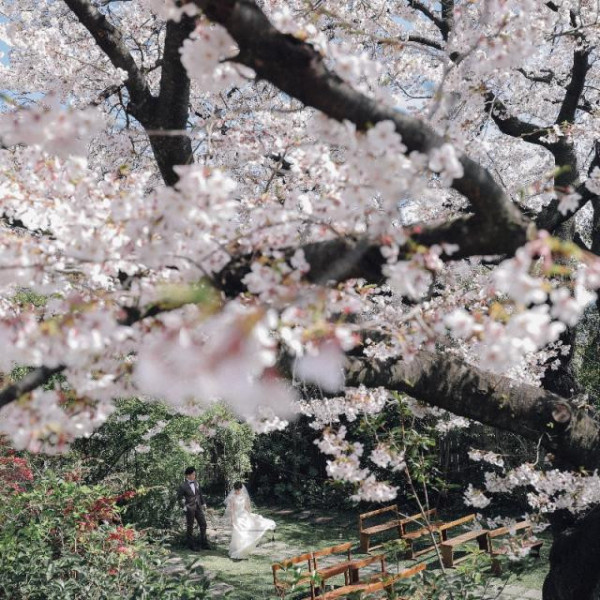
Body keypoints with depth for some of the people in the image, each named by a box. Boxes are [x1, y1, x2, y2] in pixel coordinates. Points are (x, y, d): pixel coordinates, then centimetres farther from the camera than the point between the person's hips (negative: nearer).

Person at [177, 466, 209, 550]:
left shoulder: (196, 483, 2)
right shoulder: (183, 486, -13)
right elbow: (179, 497, -2)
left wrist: (203, 503, 11)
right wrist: (183, 506, -8)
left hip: (198, 507, 5)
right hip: (189, 508, -5)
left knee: (203, 524, 6)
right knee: (190, 527, 7)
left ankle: (204, 543, 18)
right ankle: (191, 545, 21)